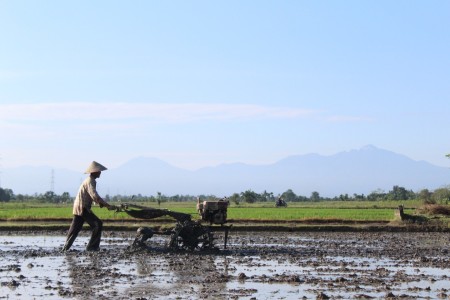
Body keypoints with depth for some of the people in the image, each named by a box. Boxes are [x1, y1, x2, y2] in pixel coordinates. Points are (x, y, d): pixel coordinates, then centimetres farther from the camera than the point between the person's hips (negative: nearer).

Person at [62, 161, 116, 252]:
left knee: (75, 228, 13)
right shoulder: (90, 181, -16)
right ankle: (92, 246, -7)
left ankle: (66, 248, 16)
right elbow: (95, 196, -28)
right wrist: (108, 205, -28)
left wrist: (102, 203, 7)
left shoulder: (90, 180, 16)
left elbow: (93, 196, 22)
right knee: (98, 224, -9)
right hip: (82, 208, -10)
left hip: (78, 208, 10)